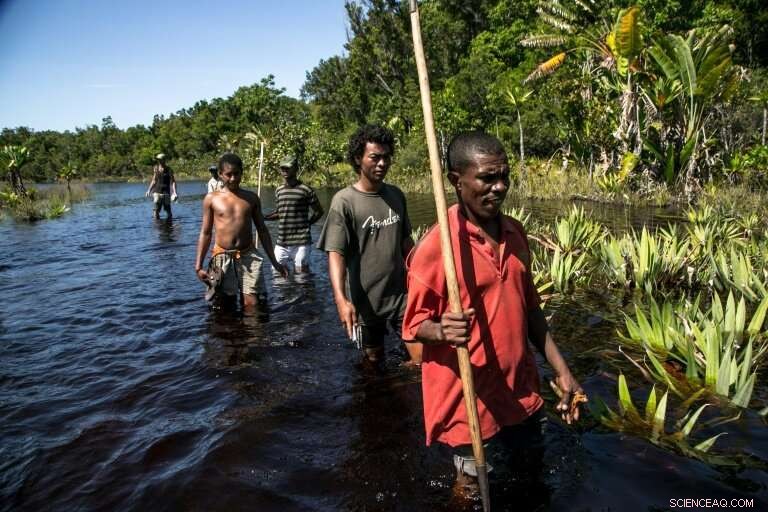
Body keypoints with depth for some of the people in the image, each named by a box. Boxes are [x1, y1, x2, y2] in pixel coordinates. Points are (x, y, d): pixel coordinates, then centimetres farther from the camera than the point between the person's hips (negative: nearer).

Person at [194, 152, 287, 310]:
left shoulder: (251, 198, 8)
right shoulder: (211, 199, 4)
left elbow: (262, 231, 12)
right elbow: (205, 233, 6)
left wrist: (274, 261, 10)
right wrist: (198, 266, -1)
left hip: (248, 256, 1)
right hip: (222, 256, -1)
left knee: (251, 304, -6)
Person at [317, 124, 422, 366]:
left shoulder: (396, 195, 4)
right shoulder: (344, 201, -13)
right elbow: (335, 253, -19)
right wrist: (341, 298, -31)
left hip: (402, 293, 4)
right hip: (366, 300, -3)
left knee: (424, 359, -1)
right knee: (374, 359, 14)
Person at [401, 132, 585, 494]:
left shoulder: (516, 234, 2)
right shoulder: (435, 246, -19)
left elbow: (530, 309, 10)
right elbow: (414, 324, -14)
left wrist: (560, 369, 8)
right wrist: (443, 331, -35)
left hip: (521, 389, 6)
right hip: (468, 395, -6)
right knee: (472, 487, 14)